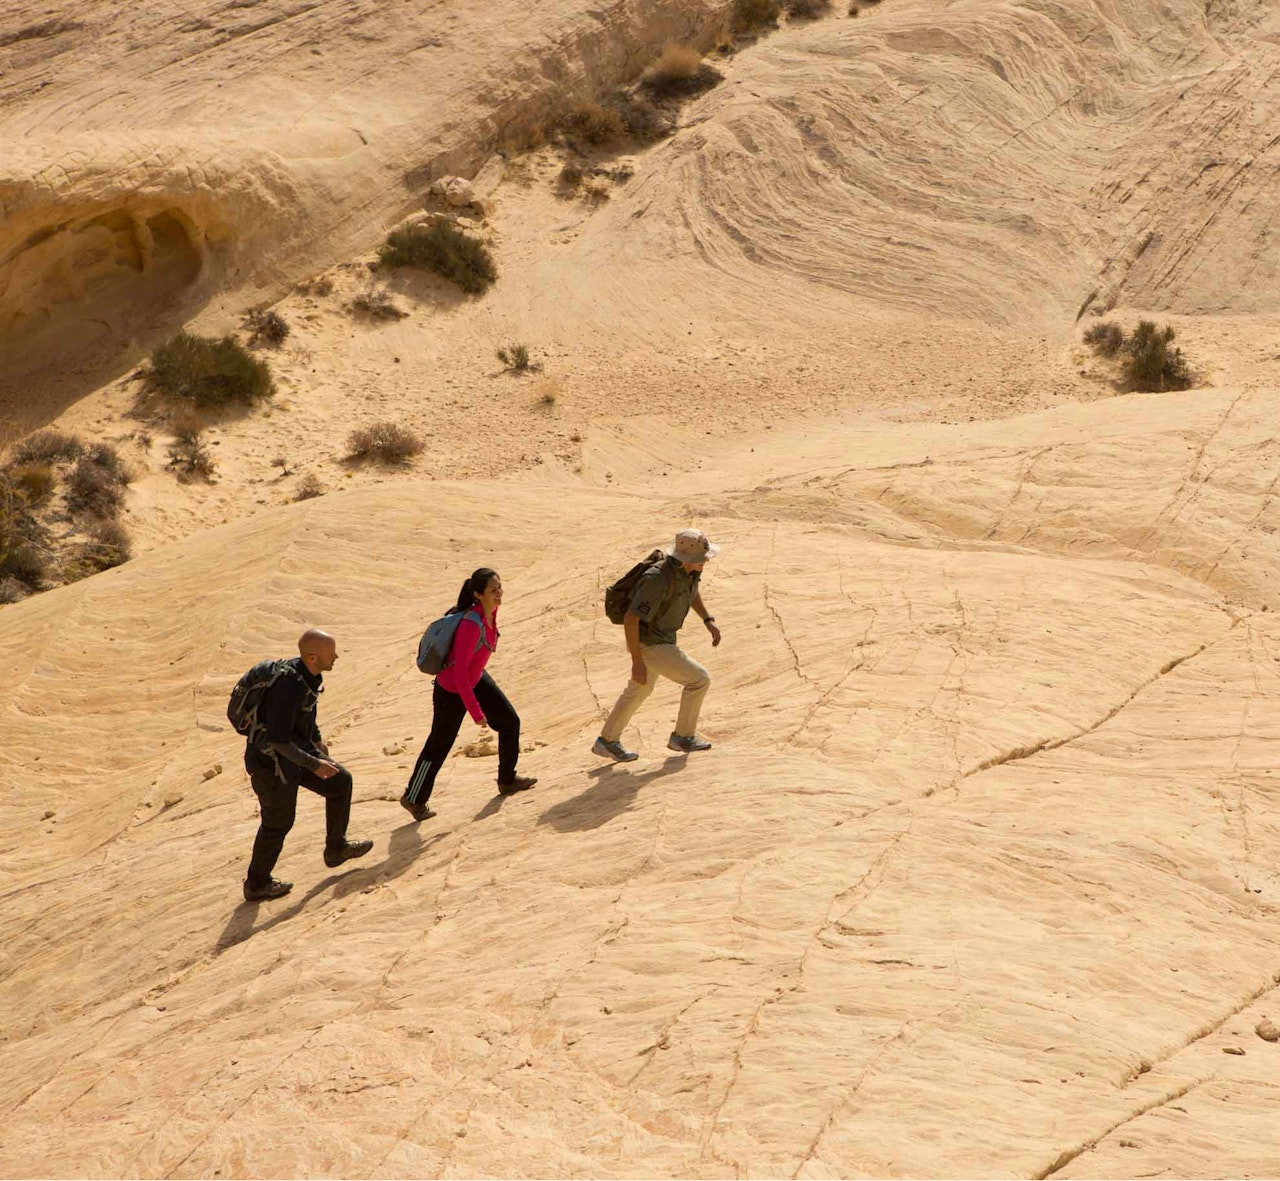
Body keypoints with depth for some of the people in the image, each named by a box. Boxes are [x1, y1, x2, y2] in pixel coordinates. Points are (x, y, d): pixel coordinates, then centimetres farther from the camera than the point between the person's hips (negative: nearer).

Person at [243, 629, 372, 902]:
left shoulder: (310, 674, -5)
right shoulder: (288, 686, -34)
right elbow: (278, 740, -32)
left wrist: (317, 739, 28)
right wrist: (313, 764, -26)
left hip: (294, 748, 9)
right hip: (271, 762, -9)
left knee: (340, 781, 14)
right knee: (278, 823, 9)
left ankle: (336, 849, 31)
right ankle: (257, 884, 30)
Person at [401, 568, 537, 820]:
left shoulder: (491, 610, -11)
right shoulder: (472, 624, -36)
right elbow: (459, 673, -34)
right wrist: (475, 712, -30)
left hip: (476, 679, 8)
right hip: (451, 690, -8)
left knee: (510, 722, 13)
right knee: (440, 744, 8)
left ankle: (507, 780, 34)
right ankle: (414, 799, 29)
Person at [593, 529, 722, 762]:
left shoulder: (691, 567, -9)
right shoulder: (659, 580, -36)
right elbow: (630, 619, -31)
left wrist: (708, 620, 7)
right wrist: (637, 662, -26)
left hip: (661, 636, 9)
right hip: (648, 646, -9)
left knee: (640, 690, 25)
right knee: (699, 679, -3)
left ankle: (608, 741, 39)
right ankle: (683, 736, 16)